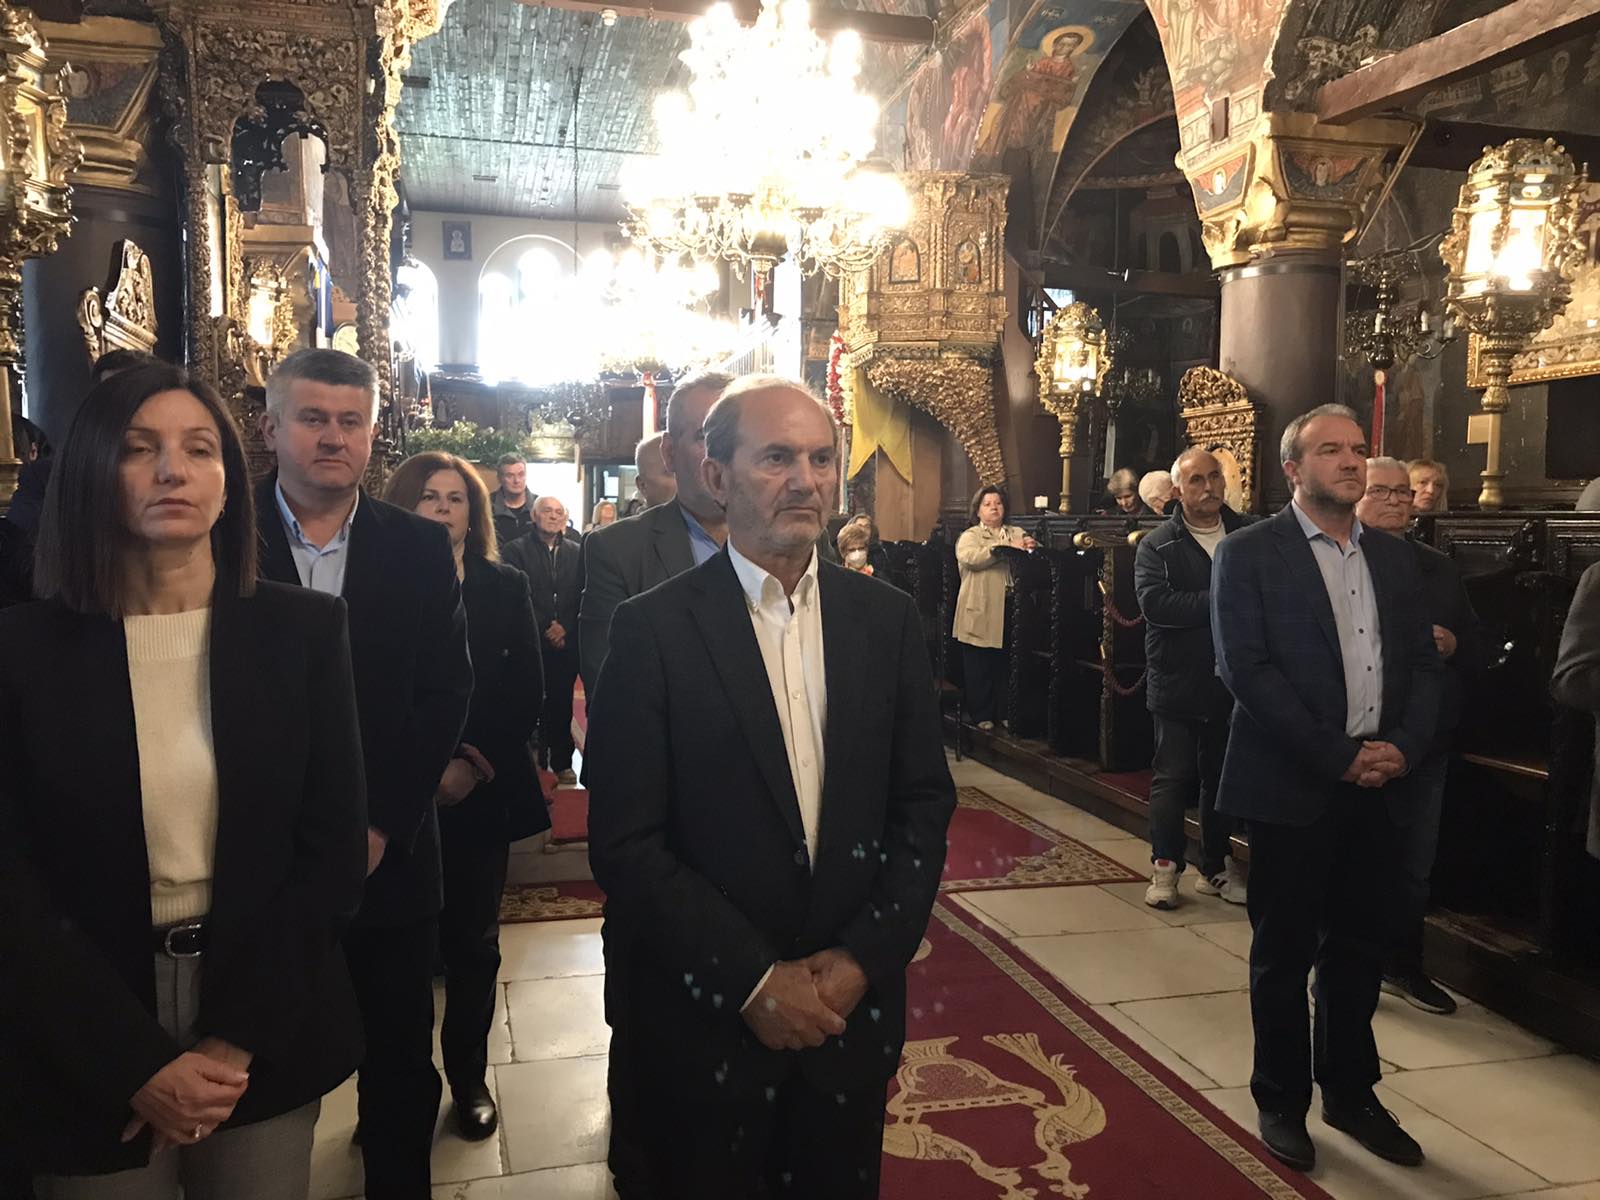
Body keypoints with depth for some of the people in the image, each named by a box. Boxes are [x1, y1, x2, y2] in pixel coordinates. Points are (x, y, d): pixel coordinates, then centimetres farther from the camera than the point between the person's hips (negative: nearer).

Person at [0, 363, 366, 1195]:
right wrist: (138, 1064, -13)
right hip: (89, 1065, 0)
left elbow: (334, 850, -5)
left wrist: (236, 1036, -11)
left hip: (267, 1042, 1)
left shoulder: (304, 631, -5)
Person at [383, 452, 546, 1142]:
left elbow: (528, 694, 1)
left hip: (481, 794, 1)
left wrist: (474, 763, -9)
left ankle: (469, 1076, 25)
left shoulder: (505, 588, 5)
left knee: (473, 942, 9)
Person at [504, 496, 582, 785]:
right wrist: (544, 630, -10)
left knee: (562, 704, 5)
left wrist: (565, 628, -7)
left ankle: (561, 762, 13)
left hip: (566, 642, 2)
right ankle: (535, 761, 7)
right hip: (531, 642, -2)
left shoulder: (576, 552, 9)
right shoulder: (517, 550, 3)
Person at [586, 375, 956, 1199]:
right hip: (708, 1020, -3)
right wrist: (753, 979, -14)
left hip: (852, 1004, 3)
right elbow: (625, 843, -12)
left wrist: (864, 958, -8)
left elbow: (926, 805, 2)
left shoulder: (888, 619, 0)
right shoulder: (652, 629, -11)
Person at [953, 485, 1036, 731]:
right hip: (981, 610, -3)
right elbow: (969, 558, -15)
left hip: (1010, 607, 3)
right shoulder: (970, 536, 6)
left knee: (1005, 664, 3)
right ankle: (981, 715, 10)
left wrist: (1031, 548, -12)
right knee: (979, 666, 0)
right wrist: (1006, 548, -20)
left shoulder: (1017, 534, 19)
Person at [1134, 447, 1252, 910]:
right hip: (1177, 681, -2)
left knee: (1222, 776, 13)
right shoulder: (1157, 547, -2)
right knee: (1173, 775, 3)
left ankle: (1216, 867, 26)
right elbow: (1154, 603, -17)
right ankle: (1165, 867, 15)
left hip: (1231, 680, 3)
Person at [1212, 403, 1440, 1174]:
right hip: (1292, 784, -5)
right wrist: (1337, 756, -17)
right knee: (1284, 951, 8)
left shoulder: (1393, 558, 11)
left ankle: (1351, 1092, 33)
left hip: (1378, 783, 5)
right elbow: (1245, 670, -15)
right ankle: (1282, 1100, 25)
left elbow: (1423, 664, 10)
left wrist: (1404, 745, -8)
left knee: (1361, 949, 15)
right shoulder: (1249, 553, -7)